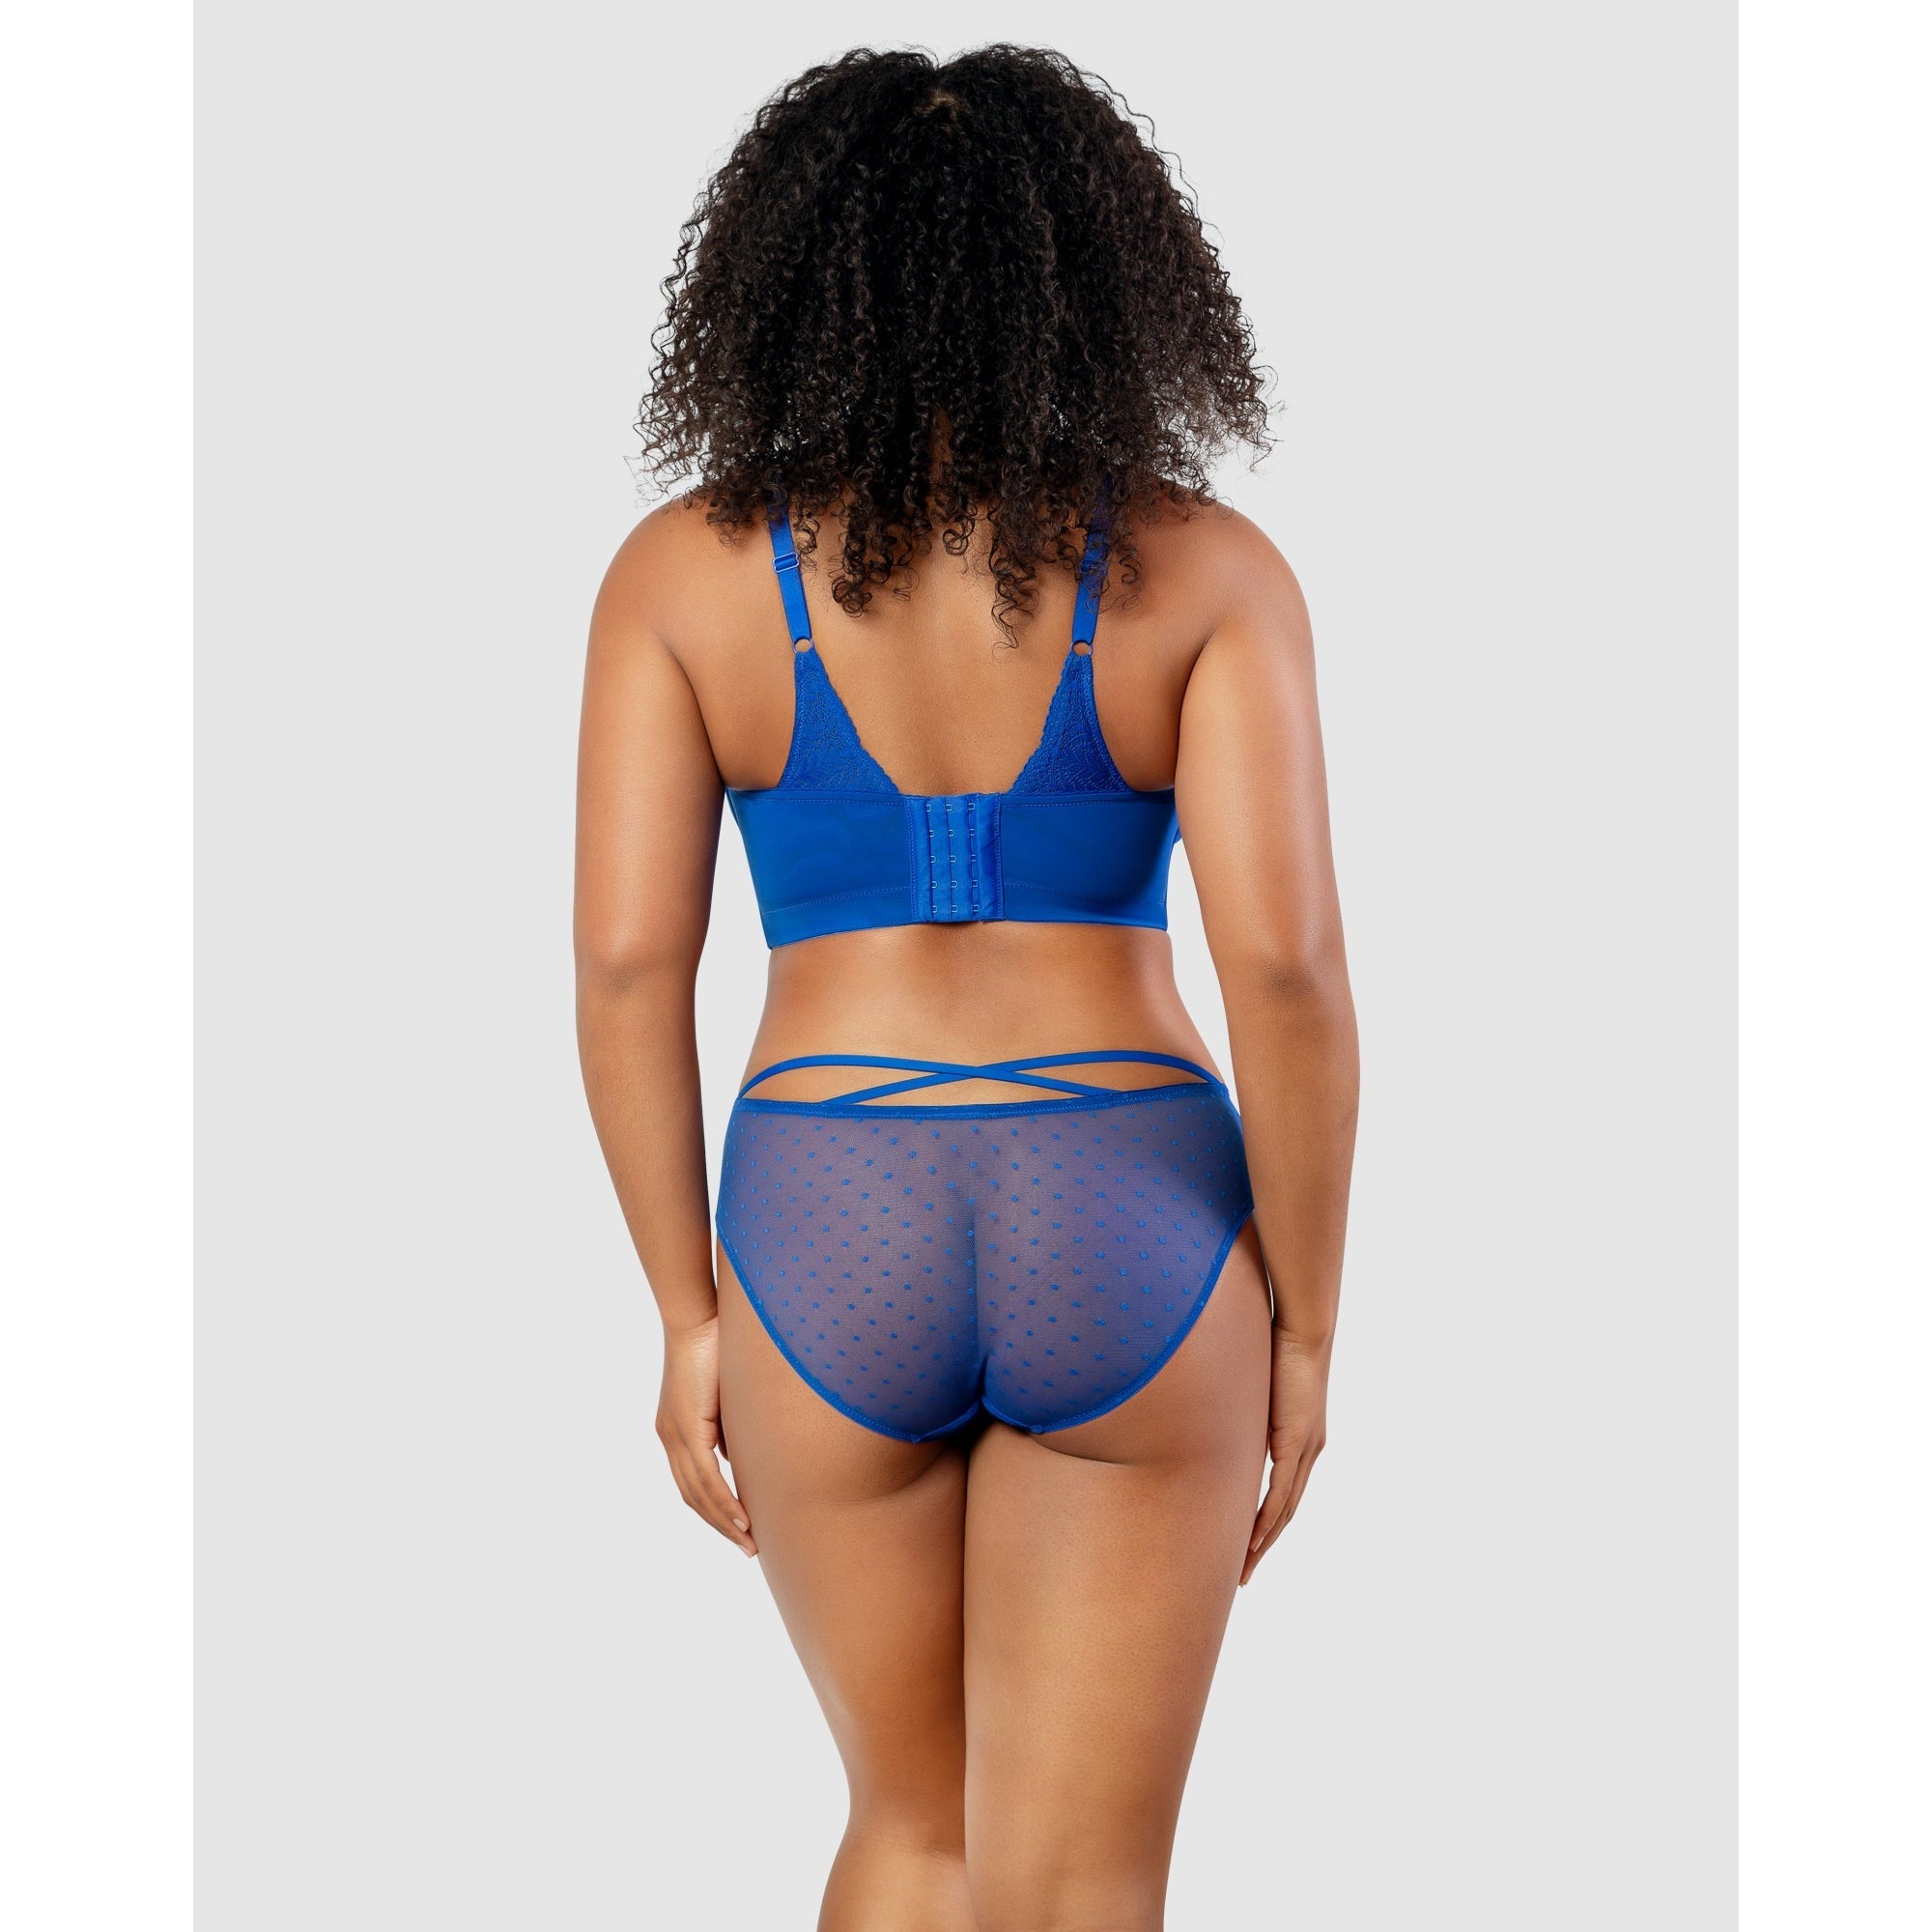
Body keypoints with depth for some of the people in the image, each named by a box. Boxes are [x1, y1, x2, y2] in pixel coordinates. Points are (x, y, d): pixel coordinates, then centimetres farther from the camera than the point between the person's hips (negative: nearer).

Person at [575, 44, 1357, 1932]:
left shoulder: (683, 568, 0)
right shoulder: (1203, 566, -3)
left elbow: (625, 962, -5)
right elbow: (1285, 960, -11)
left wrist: (687, 1317, 5)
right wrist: (1305, 1325, 0)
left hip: (832, 1256, 2)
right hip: (1127, 1253, -1)